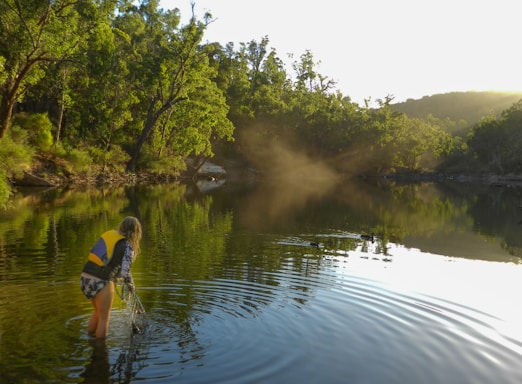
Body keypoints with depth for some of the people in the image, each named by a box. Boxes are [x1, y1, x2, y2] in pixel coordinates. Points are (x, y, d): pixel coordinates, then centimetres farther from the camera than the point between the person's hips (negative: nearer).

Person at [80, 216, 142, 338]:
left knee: (98, 312, 28)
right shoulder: (127, 246, -10)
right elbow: (125, 272, -15)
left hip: (84, 278, 7)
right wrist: (131, 286, 5)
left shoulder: (108, 234, 10)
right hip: (100, 283, -7)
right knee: (104, 317, 11)